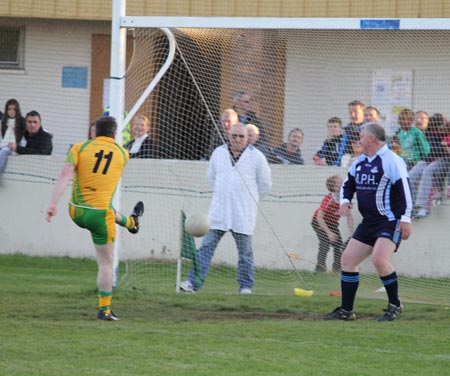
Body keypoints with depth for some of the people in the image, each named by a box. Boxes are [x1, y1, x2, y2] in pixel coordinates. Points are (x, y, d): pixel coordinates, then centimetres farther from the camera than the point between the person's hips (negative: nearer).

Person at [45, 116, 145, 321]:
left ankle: (131, 222, 68)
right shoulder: (122, 154, 0)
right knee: (106, 264, 8)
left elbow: (65, 175, -14)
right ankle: (104, 309, 8)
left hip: (77, 212, 3)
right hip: (100, 216, -3)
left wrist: (53, 204, -18)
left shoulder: (79, 148, -4)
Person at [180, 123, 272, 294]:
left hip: (244, 214, -2)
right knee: (206, 247, -4)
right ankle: (193, 282, -7)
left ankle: (246, 286, 14)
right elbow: (211, 177, 23)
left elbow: (265, 184, 7)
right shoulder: (218, 153, 8)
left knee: (245, 252, 4)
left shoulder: (256, 156, -2)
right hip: (218, 211, 2)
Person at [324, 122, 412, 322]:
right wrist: (345, 200, 4)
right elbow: (348, 184, 25)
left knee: (379, 259, -26)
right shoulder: (360, 162, 13)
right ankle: (346, 310, 13)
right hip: (369, 222, 9)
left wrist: (405, 219, -20)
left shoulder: (392, 161, -13)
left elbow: (405, 189, -16)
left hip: (390, 221, -9)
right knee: (347, 259, 5)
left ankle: (395, 305, -7)